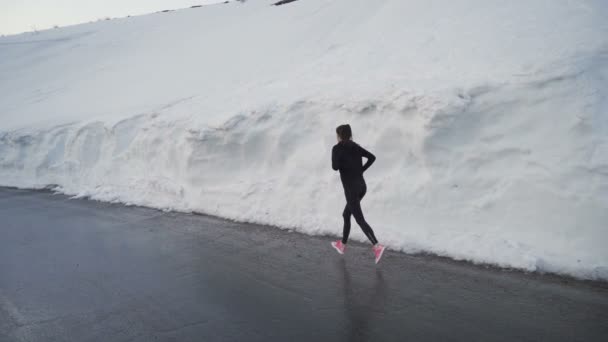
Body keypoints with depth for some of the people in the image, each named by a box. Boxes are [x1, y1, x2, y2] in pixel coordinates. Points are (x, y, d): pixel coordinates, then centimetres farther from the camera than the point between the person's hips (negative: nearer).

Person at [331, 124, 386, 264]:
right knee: (346, 215, 22)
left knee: (360, 220, -8)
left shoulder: (337, 148, -9)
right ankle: (342, 245, 32)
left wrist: (335, 159, 3)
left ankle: (377, 246, -23)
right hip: (361, 186, 8)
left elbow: (335, 167, -19)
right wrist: (360, 170, 9)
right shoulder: (356, 146, 11)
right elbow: (372, 157, 7)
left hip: (351, 188, -8)